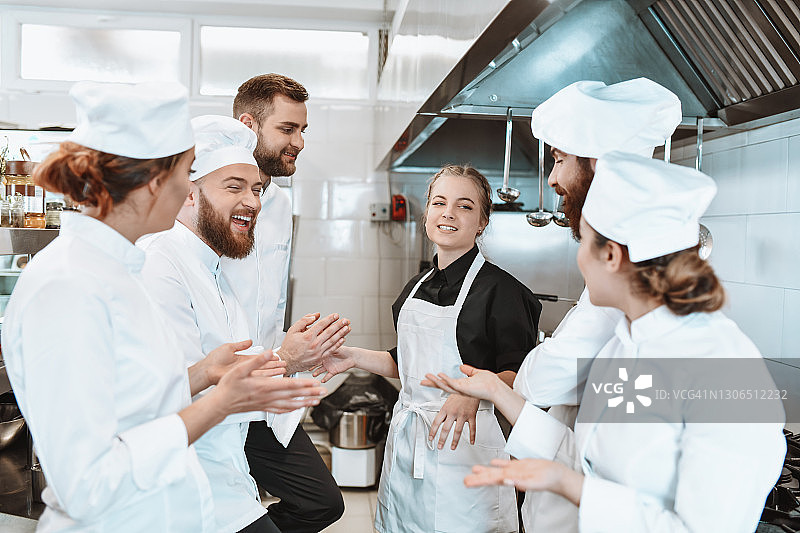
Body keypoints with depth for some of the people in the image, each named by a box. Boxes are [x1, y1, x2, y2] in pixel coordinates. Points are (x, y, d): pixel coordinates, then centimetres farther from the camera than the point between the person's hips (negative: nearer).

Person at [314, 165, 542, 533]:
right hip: (405, 440, 7)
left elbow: (518, 375, -14)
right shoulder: (416, 287, 11)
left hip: (463, 442, -6)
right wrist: (356, 357, 9)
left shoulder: (499, 288, -11)